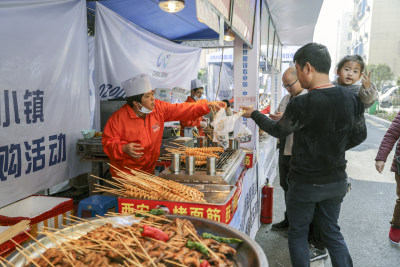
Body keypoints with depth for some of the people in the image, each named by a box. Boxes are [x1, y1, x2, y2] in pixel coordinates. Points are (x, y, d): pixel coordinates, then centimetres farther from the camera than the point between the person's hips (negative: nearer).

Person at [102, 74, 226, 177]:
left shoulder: (158, 108, -5)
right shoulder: (118, 118, -17)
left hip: (148, 170, 5)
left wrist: (207, 105, -7)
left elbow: (181, 110, -1)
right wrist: (124, 149, -32)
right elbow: (108, 143, -12)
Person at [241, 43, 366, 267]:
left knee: (298, 233, 15)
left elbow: (279, 131, -5)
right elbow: (359, 135, 6)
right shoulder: (352, 98, -5)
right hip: (337, 181, 6)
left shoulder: (301, 105, -23)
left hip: (305, 184, -5)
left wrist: (254, 114, 10)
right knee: (332, 232, 22)